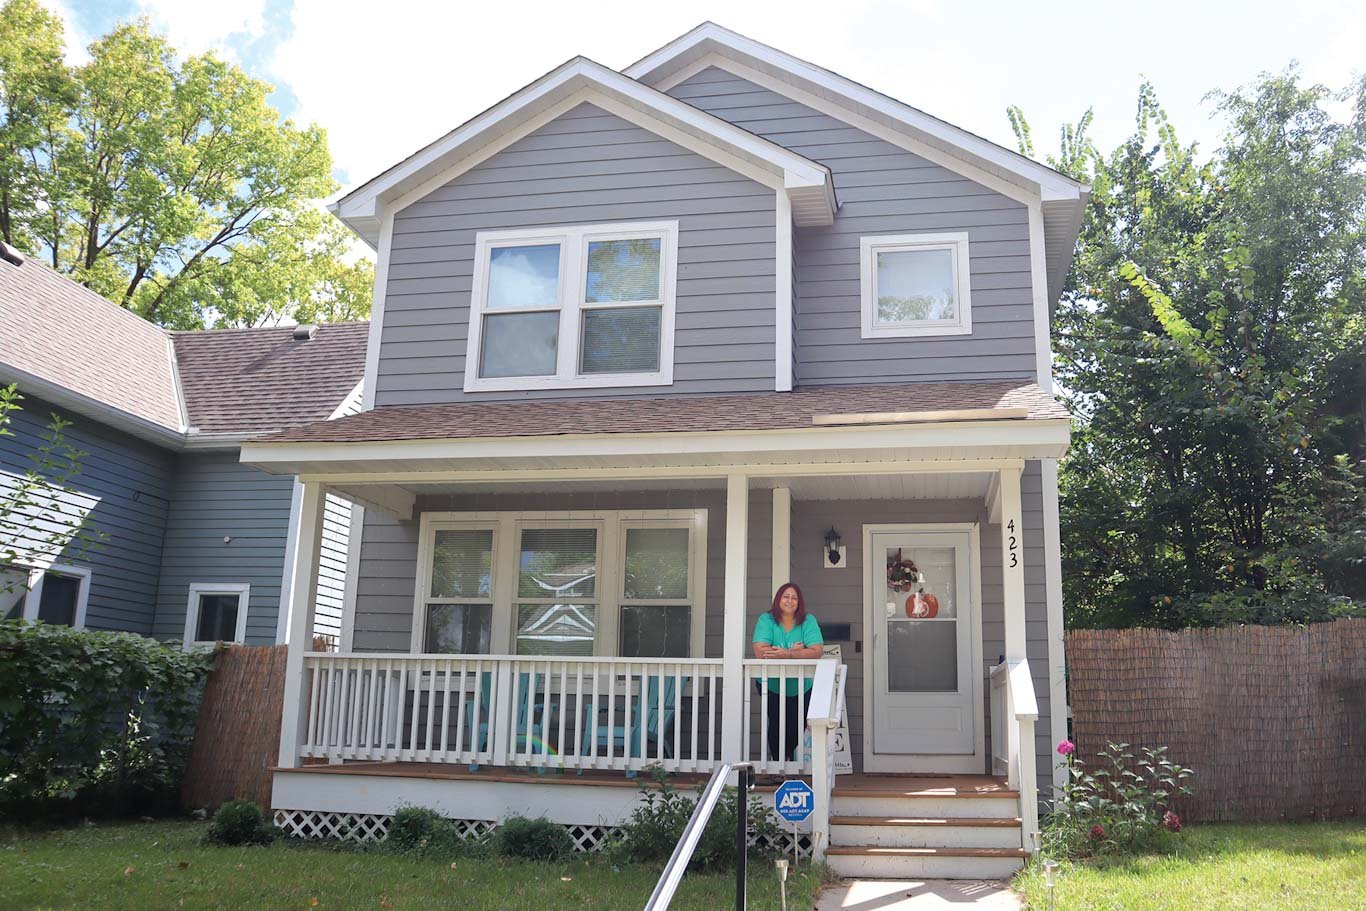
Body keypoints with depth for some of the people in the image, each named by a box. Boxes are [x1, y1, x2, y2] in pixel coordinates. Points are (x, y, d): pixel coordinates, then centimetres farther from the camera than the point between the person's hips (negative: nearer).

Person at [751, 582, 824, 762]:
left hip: (801, 688, 2)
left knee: (798, 726, 5)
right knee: (776, 724, -7)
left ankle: (787, 756, 37)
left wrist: (787, 654, -31)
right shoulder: (766, 620, -9)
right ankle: (776, 759, 22)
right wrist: (795, 651, -20)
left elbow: (817, 652, -19)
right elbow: (760, 652, -22)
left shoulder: (808, 621, -6)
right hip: (772, 685, -2)